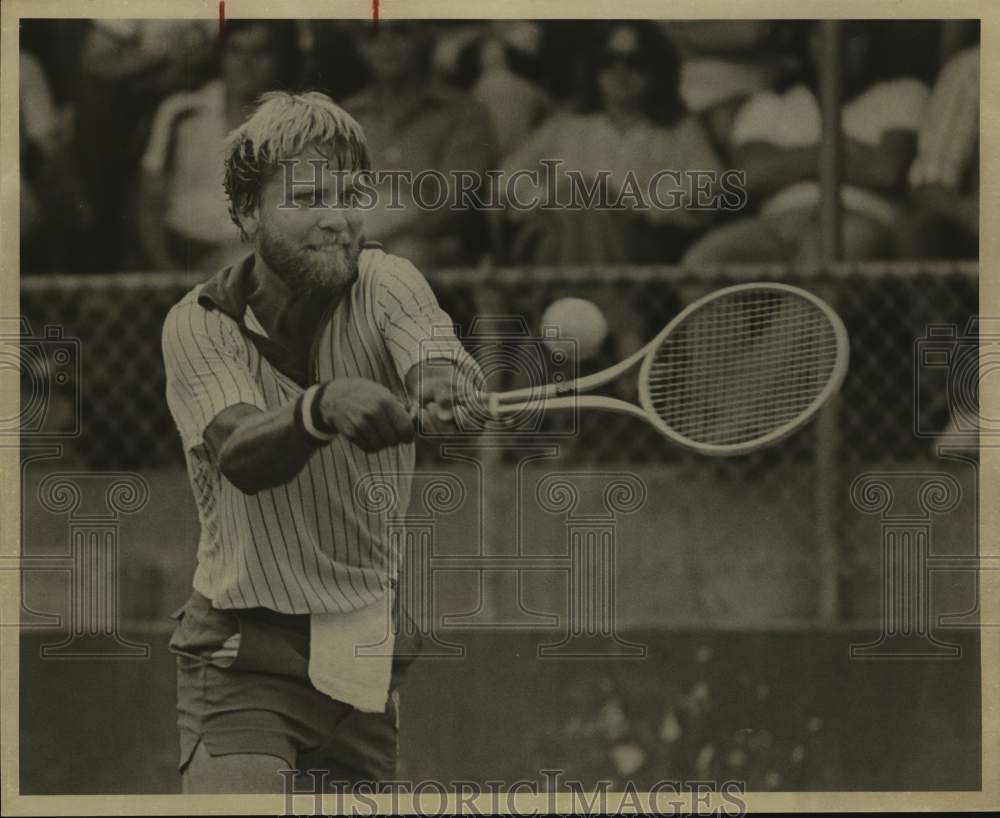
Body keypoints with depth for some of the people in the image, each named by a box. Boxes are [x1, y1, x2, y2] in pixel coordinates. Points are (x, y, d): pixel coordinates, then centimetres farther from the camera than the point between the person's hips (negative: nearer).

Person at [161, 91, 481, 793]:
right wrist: (323, 406, -46)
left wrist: (443, 383, -50)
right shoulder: (197, 327, -6)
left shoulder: (384, 284, -3)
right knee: (234, 791, -22)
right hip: (245, 661, -2)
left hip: (378, 653, 2)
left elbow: (432, 351, -25)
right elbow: (242, 456, -24)